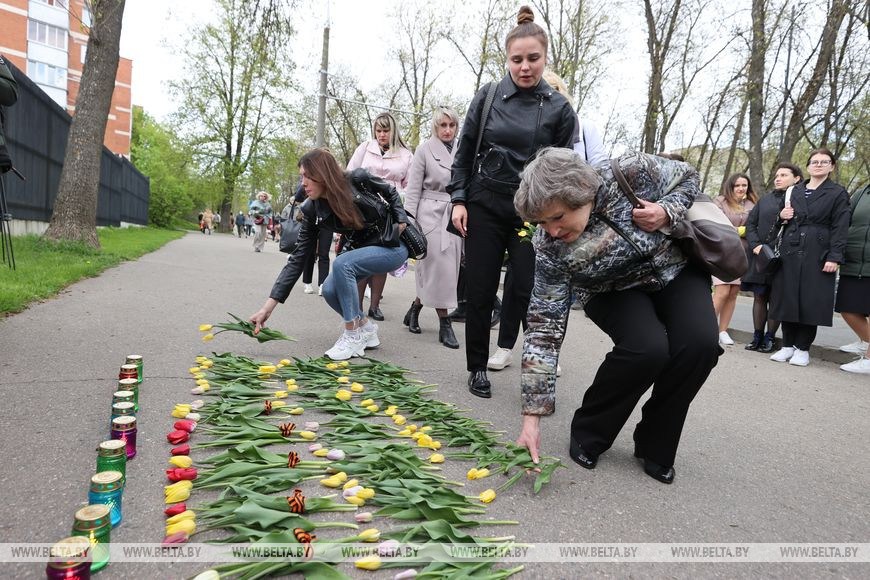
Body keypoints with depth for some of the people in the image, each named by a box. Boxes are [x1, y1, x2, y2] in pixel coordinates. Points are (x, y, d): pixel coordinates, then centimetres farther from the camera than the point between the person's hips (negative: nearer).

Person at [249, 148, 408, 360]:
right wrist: (268, 307, -17)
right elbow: (298, 258, -12)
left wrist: (400, 221, -13)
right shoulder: (313, 210, -10)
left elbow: (390, 192, 1)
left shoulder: (358, 179, -21)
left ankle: (354, 335, -16)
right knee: (330, 291, -18)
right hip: (359, 250, 5)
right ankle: (365, 327, 9)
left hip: (392, 246, -5)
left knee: (341, 263, -29)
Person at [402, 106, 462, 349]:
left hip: (455, 216, 4)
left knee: (447, 270, 6)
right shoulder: (424, 150, 0)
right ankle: (444, 324, 4)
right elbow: (413, 190, -2)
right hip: (430, 215, -4)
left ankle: (414, 309, 27)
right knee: (439, 269, -5)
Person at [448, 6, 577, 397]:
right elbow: (464, 153, 8)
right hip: (485, 207, 1)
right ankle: (477, 368, 20)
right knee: (480, 291, 4)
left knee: (530, 291, -5)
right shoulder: (487, 98, 2)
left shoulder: (559, 108, 1)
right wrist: (458, 200, 0)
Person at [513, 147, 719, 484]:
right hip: (614, 291, -2)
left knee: (700, 343, -25)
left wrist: (667, 212, -31)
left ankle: (655, 446, -1)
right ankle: (587, 437, -5)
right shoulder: (550, 248, -30)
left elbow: (687, 177, -8)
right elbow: (544, 330, -27)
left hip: (676, 269, 2)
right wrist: (531, 418, -30)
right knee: (646, 347, -31)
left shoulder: (632, 173, -31)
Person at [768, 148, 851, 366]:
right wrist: (782, 215, -1)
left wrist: (834, 257, -14)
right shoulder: (795, 190, 16)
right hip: (790, 251, 4)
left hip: (817, 254, -4)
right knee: (787, 298, 3)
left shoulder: (838, 193, 3)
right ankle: (788, 345, 12)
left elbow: (840, 228, -4)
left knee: (811, 300, -3)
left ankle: (802, 348, 7)